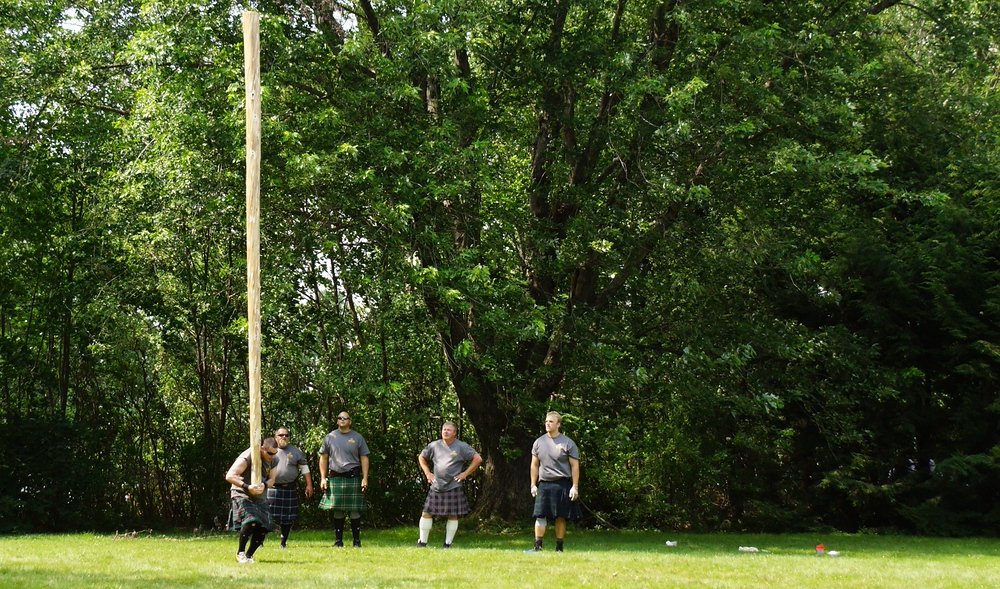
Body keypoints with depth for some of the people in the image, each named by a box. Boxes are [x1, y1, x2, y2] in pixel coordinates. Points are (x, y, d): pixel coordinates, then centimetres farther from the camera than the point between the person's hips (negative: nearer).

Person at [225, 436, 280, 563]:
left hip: (260, 497, 7)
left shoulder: (273, 460, 1)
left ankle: (249, 555, 16)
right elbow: (229, 476, -23)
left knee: (263, 528, -3)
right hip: (242, 494, -7)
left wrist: (264, 485, -19)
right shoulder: (247, 457, -20)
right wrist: (247, 487, -33)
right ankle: (240, 553, -9)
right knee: (250, 521, -27)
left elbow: (271, 480, 6)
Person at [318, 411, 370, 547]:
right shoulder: (330, 437, 9)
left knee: (354, 510, -1)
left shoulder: (357, 438, 6)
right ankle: (338, 541, 11)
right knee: (338, 511, 4)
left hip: (353, 477, -1)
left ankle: (357, 541, 5)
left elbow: (364, 458, 5)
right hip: (335, 478, 1)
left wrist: (365, 478, -4)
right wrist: (323, 478, 4)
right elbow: (323, 458, 12)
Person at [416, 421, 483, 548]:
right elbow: (421, 458, 23)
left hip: (453, 487, -3)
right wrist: (427, 473, 11)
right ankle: (422, 542, 10)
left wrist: (465, 473, -6)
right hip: (436, 487, 3)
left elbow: (478, 459, -4)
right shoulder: (434, 446, 7)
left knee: (453, 516, -1)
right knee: (426, 513, 0)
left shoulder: (462, 447, -2)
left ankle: (448, 544, 11)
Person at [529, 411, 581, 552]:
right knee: (540, 515, -6)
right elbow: (534, 465, 14)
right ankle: (537, 546, -3)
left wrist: (575, 487, -8)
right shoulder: (539, 442, 9)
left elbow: (575, 466, -2)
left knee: (561, 517, 3)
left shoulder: (568, 443, -1)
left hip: (562, 484, -2)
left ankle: (559, 548, 12)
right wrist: (533, 485, 8)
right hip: (544, 484, 3)